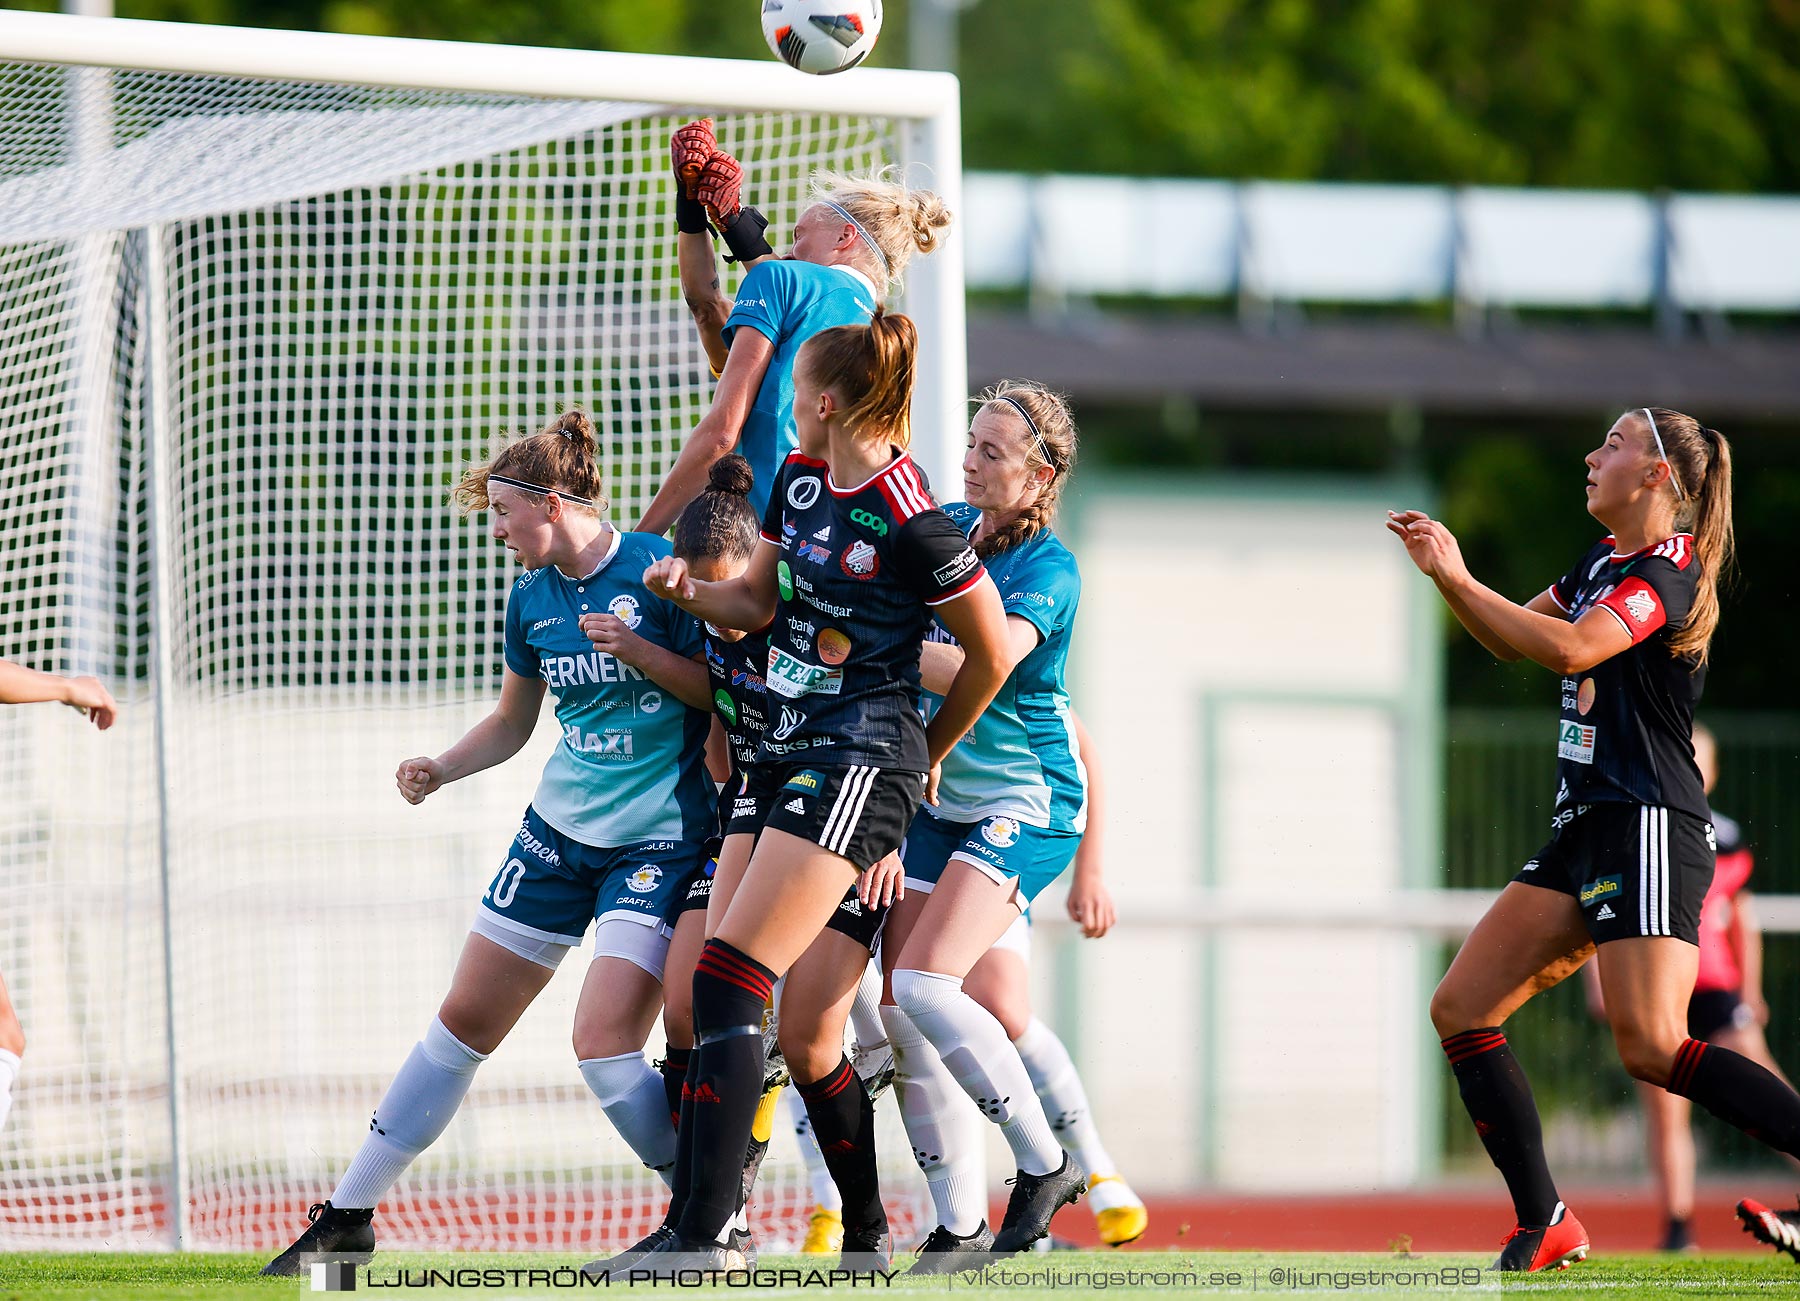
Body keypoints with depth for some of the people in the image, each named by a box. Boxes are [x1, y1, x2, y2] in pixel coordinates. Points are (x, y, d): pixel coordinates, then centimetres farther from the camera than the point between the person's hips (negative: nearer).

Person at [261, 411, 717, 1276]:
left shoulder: (657, 568, -13)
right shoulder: (531, 598, 6)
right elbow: (511, 723, 19)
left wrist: (638, 651, -23)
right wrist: (440, 770, 2)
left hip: (659, 838, -7)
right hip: (559, 829, 7)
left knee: (604, 1042, -19)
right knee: (464, 1019, 8)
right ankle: (349, 1214, 16)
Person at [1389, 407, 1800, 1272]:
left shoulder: (1670, 568, -12)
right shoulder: (1605, 560, 17)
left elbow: (1569, 648, -27)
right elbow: (1512, 640, 27)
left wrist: (1459, 577, -19)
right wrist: (1442, 572, 11)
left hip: (1651, 828, -10)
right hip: (1585, 834, 10)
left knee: (1652, 1046, -22)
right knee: (1460, 1011, 2)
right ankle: (1546, 1227, 3)